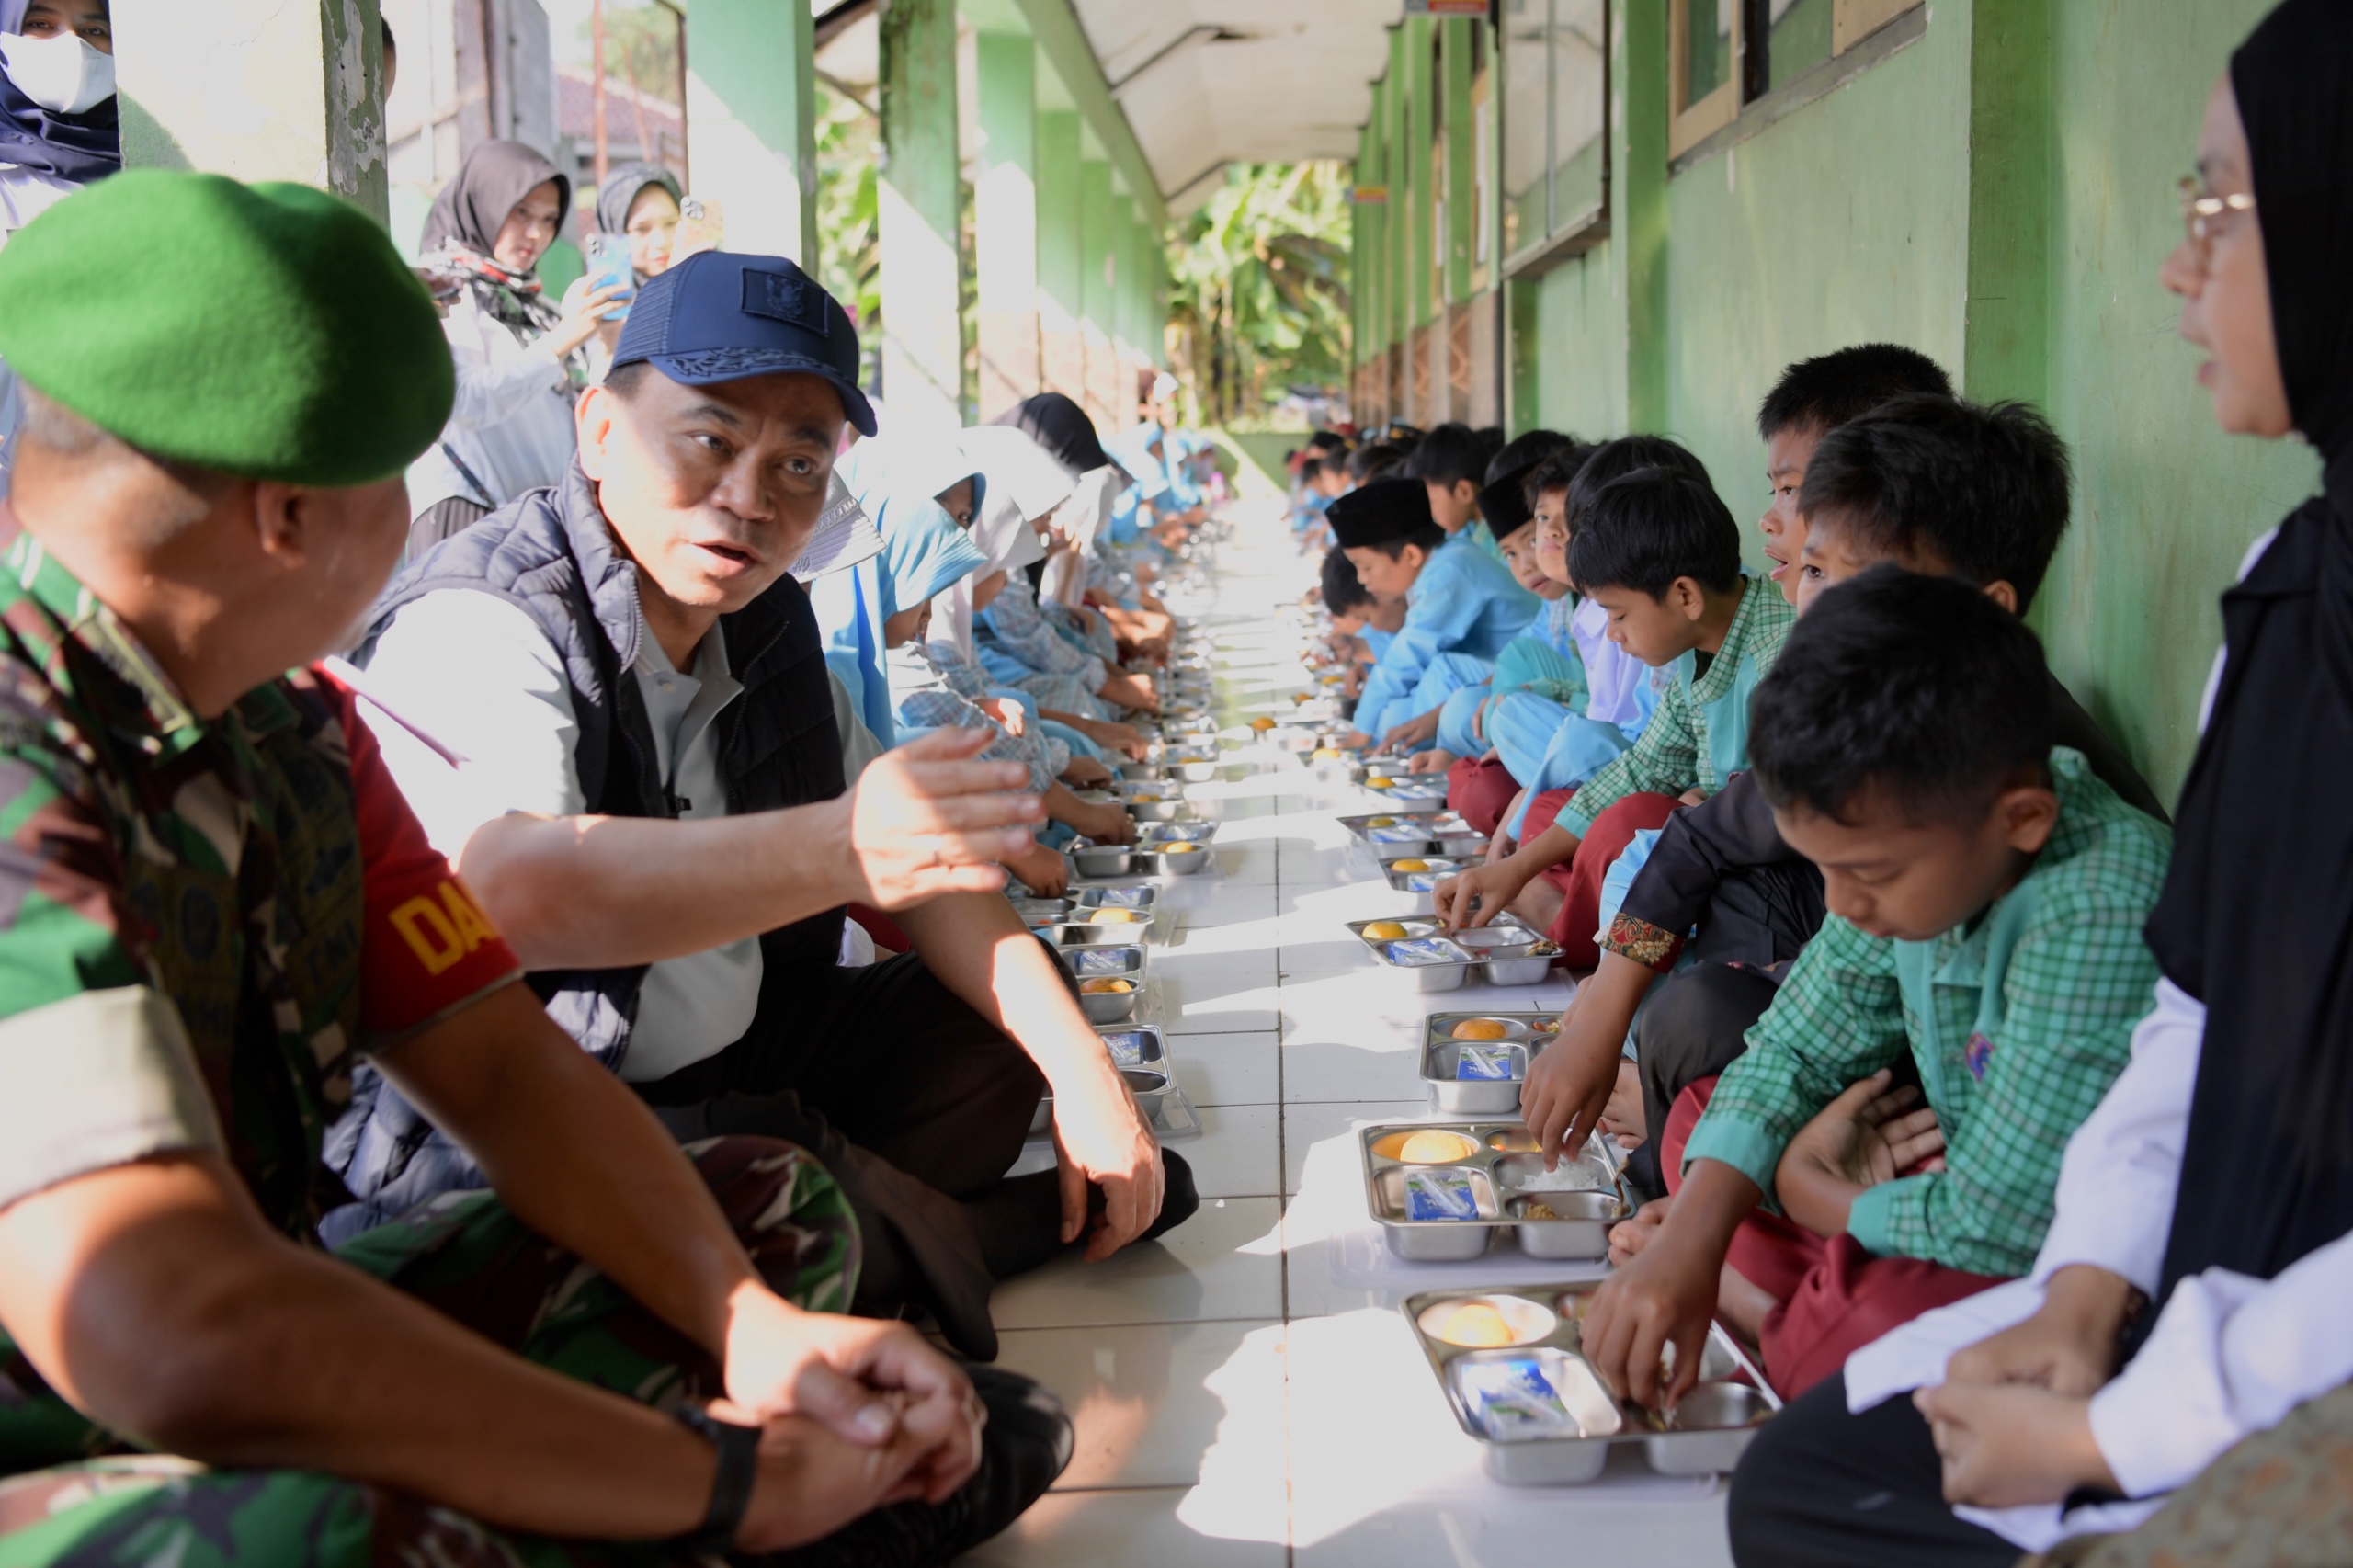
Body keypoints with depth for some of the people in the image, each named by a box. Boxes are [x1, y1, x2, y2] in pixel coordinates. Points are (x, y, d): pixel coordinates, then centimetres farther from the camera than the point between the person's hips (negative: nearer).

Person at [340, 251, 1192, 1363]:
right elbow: (493, 892, -41)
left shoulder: (767, 620, 7)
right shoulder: (478, 625, -20)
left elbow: (912, 859, 10)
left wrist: (1081, 1067, -1)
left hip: (725, 1077, 9)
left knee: (1004, 1025, 9)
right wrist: (835, 848, -49)